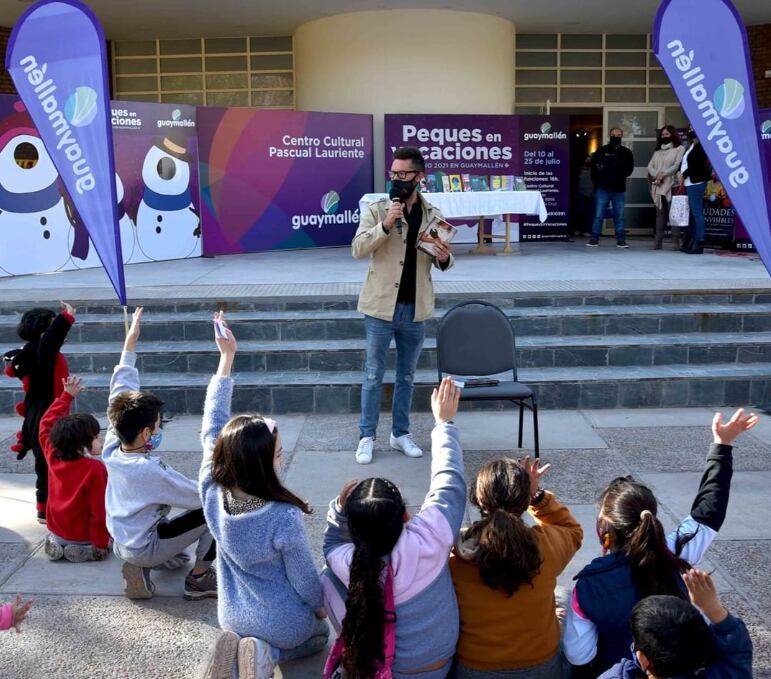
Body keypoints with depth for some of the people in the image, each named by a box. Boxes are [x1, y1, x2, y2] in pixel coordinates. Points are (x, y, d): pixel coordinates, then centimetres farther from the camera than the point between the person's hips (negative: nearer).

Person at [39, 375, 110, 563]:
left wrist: (67, 396, 9)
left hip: (56, 531, 6)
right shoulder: (96, 469, -26)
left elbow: (47, 424, 6)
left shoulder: (53, 457, -9)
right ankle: (85, 549, -5)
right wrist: (101, 544, -12)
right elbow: (100, 510, -23)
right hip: (84, 537, -6)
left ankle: (57, 542, 7)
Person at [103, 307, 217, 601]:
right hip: (143, 548, -8)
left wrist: (130, 342, -1)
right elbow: (202, 495, -23)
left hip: (121, 542, 8)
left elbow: (121, 391, -4)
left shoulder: (111, 449, -11)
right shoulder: (150, 471, -30)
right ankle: (199, 577, -2)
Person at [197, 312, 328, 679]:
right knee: (319, 635, 30)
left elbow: (211, 427, -10)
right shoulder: (285, 519, -35)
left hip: (232, 619, 5)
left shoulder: (211, 492, -22)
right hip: (283, 625, -5)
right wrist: (320, 607, 4)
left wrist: (227, 356, -8)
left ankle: (239, 648, 7)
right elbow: (305, 579, -19)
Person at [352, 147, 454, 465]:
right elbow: (358, 249, -13)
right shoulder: (377, 209, -4)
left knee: (406, 376, 14)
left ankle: (401, 433, 27)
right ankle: (367, 436, 15)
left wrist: (445, 258, -14)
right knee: (373, 375, 4)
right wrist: (386, 225, -26)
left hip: (416, 308, 3)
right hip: (381, 306, -3)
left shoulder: (433, 214, 4)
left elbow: (441, 262, 10)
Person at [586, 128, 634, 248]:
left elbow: (629, 168, 14)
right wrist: (597, 181, 1)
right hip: (603, 188, -1)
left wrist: (621, 176, 2)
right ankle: (594, 239, 4)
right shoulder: (602, 150, 3)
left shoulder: (626, 152, 7)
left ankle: (621, 240, 10)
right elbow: (594, 165, 6)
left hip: (619, 189, 1)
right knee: (598, 215, -1)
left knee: (619, 216, 5)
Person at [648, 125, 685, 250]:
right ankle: (657, 240, 3)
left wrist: (663, 173, -14)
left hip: (672, 185, -5)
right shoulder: (658, 151, 20)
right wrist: (656, 175, -9)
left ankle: (675, 241, -10)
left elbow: (677, 165, -8)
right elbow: (650, 166, 10)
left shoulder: (679, 148, 3)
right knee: (660, 214, 5)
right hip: (658, 186, 5)